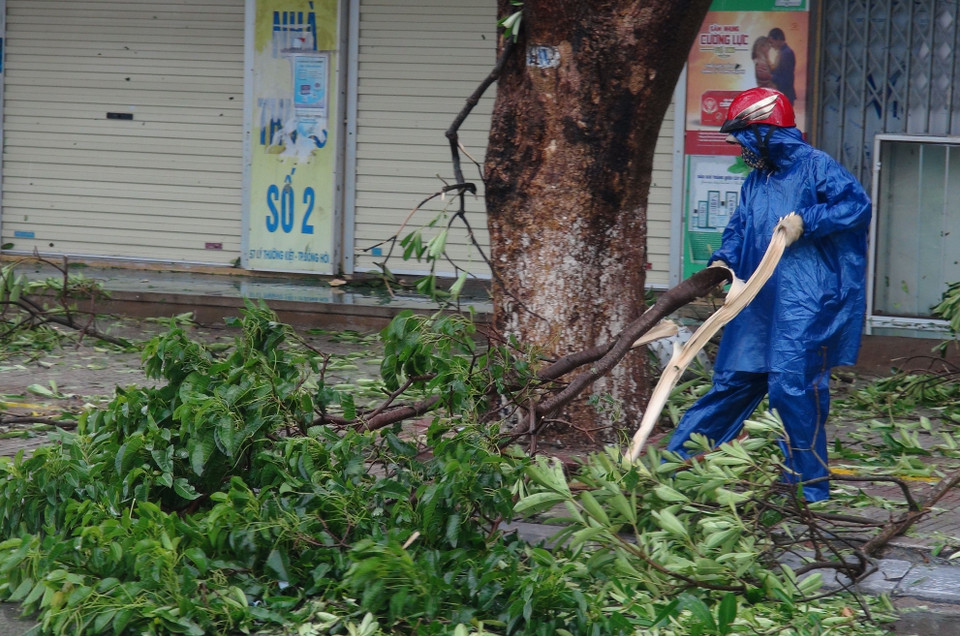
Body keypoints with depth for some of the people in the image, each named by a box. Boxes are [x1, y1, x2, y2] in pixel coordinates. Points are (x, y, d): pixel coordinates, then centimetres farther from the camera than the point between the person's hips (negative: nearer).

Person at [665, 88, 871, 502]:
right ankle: (676, 461, 16)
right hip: (759, 304, 8)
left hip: (805, 303, -8)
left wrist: (806, 221, -19)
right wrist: (723, 261, 0)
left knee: (791, 386, -12)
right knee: (732, 382, 12)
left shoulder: (816, 167, -4)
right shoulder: (755, 181, 19)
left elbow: (858, 206, -12)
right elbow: (739, 230, 20)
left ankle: (810, 485, -4)